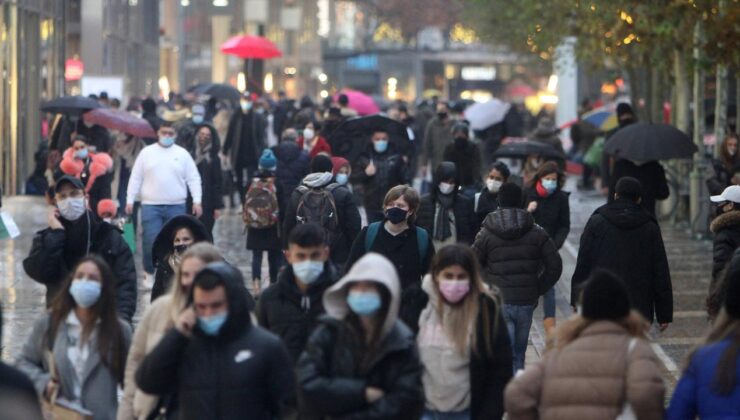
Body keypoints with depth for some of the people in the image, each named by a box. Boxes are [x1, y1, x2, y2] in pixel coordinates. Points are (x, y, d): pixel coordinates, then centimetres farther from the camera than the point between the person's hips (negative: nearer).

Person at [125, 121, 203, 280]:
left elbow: (193, 179, 4)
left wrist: (197, 201, -5)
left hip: (176, 206, 1)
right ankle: (149, 273, 10)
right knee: (150, 241, -7)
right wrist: (129, 200, 3)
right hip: (151, 206, -1)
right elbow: (136, 178, 8)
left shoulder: (182, 154, 6)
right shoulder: (147, 152, 6)